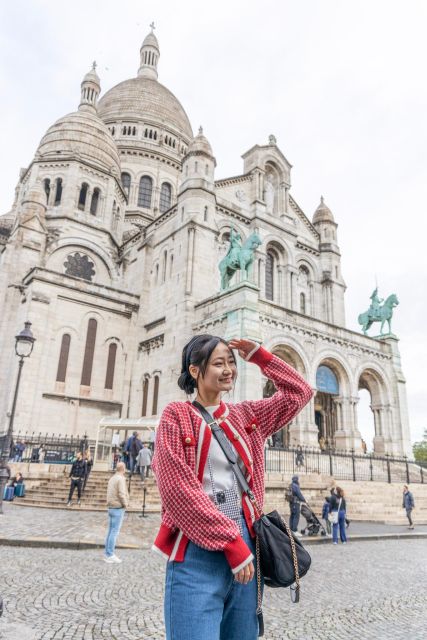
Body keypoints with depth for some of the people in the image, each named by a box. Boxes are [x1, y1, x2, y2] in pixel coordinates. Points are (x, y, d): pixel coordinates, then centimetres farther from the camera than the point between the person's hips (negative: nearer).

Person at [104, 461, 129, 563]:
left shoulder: (112, 478, 12)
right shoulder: (121, 479, -15)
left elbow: (110, 493, 15)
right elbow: (121, 494, -22)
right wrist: (125, 504, -8)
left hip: (111, 507, 9)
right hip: (118, 508, -9)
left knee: (110, 531, 13)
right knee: (115, 532, -4)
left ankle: (107, 553, 18)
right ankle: (110, 555, -2)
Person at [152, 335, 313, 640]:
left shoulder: (246, 416, 11)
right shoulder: (176, 416, -4)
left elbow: (300, 392, 17)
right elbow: (178, 489, -12)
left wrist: (259, 356, 9)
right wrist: (232, 542, -14)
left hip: (245, 549, 5)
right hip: (196, 553, -5)